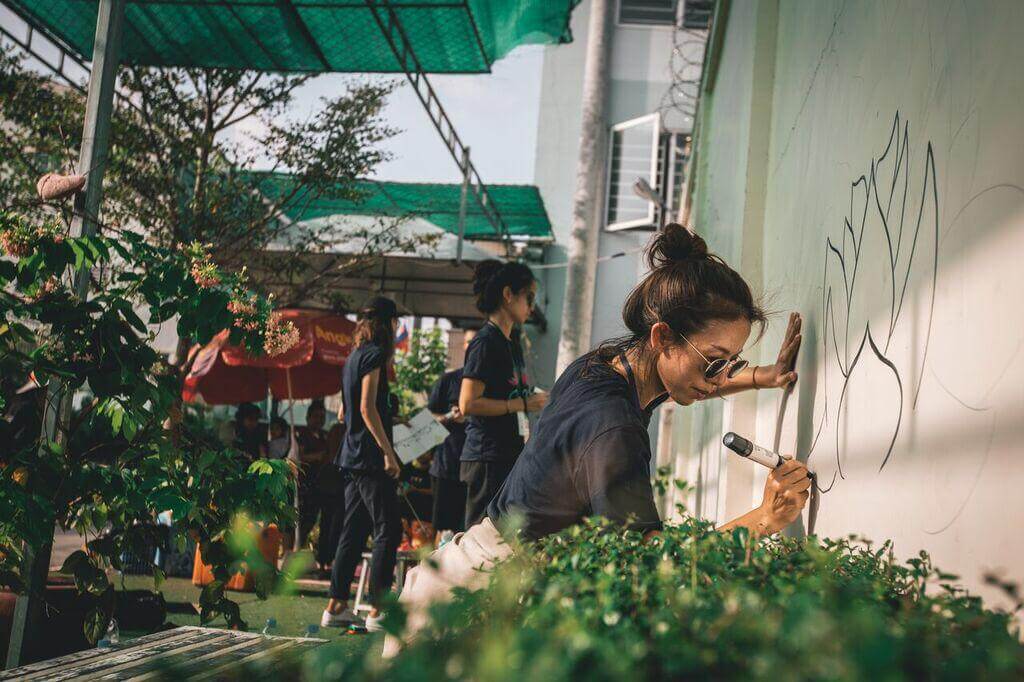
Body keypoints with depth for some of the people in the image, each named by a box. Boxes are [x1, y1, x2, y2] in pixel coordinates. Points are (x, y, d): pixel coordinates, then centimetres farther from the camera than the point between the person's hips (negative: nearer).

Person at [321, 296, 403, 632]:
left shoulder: (353, 357, 18)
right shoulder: (374, 354, -9)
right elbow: (367, 408, -17)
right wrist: (388, 451, -18)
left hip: (352, 455, 9)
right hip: (370, 456, -9)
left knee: (353, 531, 11)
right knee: (388, 531, -7)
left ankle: (336, 606, 13)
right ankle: (377, 610, -9)